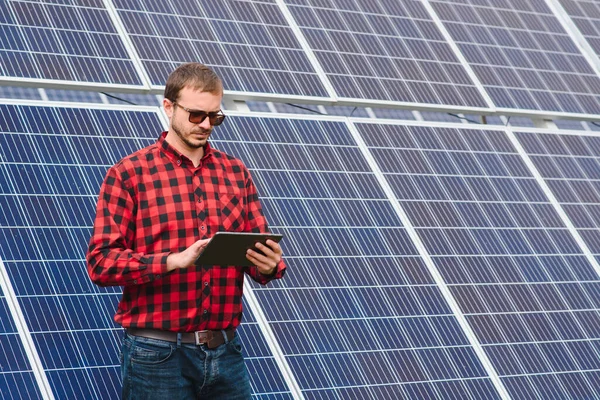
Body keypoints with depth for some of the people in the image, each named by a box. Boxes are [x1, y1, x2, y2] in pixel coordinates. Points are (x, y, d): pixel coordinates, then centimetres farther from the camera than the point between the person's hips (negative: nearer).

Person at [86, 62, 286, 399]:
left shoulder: (236, 172, 12)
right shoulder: (128, 174, -2)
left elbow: (260, 246, 13)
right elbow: (101, 263, -9)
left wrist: (269, 265, -11)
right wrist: (175, 261, -22)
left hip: (226, 351, 4)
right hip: (158, 355, -4)